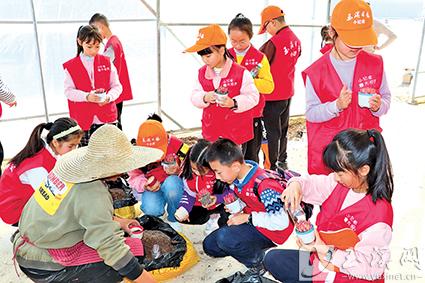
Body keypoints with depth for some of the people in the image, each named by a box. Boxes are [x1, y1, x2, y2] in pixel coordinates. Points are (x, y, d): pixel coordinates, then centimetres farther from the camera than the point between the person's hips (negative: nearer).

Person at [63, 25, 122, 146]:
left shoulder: (106, 62, 6)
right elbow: (69, 91, -4)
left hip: (106, 118, 1)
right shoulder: (70, 66, 1)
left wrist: (108, 97, -16)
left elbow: (117, 86, 5)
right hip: (83, 120, -1)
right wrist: (87, 96, -22)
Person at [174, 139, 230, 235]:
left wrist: (217, 198, -37)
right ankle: (211, 217, 9)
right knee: (181, 217, -14)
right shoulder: (189, 170, -16)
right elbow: (189, 193, -7)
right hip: (201, 205, 5)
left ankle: (220, 222, 1)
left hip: (220, 204, -5)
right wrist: (183, 209, -23)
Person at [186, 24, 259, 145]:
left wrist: (234, 103, -26)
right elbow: (195, 96, 5)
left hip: (236, 131, -4)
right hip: (211, 130, 4)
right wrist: (204, 98, -18)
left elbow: (253, 96, -10)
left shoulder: (241, 73, -12)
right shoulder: (202, 73, 3)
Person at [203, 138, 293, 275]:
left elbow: (281, 221, -31)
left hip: (270, 232, -8)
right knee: (209, 245, 5)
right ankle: (253, 250, 8)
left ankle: (258, 263, -6)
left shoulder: (263, 185, -30)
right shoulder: (236, 177, -6)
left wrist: (247, 218, -25)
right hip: (249, 223, 9)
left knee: (225, 238, -30)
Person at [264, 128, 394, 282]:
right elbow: (313, 184, 7)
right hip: (323, 258, 7)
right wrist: (296, 184, -17)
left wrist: (324, 250, -28)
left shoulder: (380, 212, -28)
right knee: (272, 259, 7)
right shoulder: (339, 183, -9)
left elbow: (371, 265, -25)